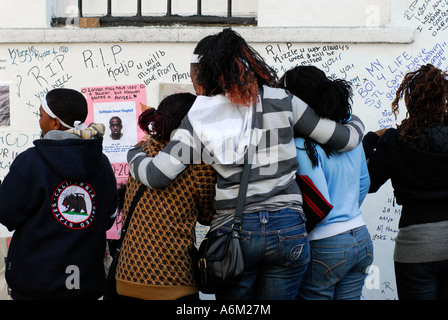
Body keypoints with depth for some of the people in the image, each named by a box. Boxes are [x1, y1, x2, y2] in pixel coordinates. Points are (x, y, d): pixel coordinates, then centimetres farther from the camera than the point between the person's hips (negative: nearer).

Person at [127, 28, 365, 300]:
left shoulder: (199, 119, -2)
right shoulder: (281, 100, 3)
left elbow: (157, 175, -8)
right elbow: (344, 139, 9)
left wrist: (134, 155, 15)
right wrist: (356, 123, 34)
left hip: (232, 230, -1)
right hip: (287, 229, 1)